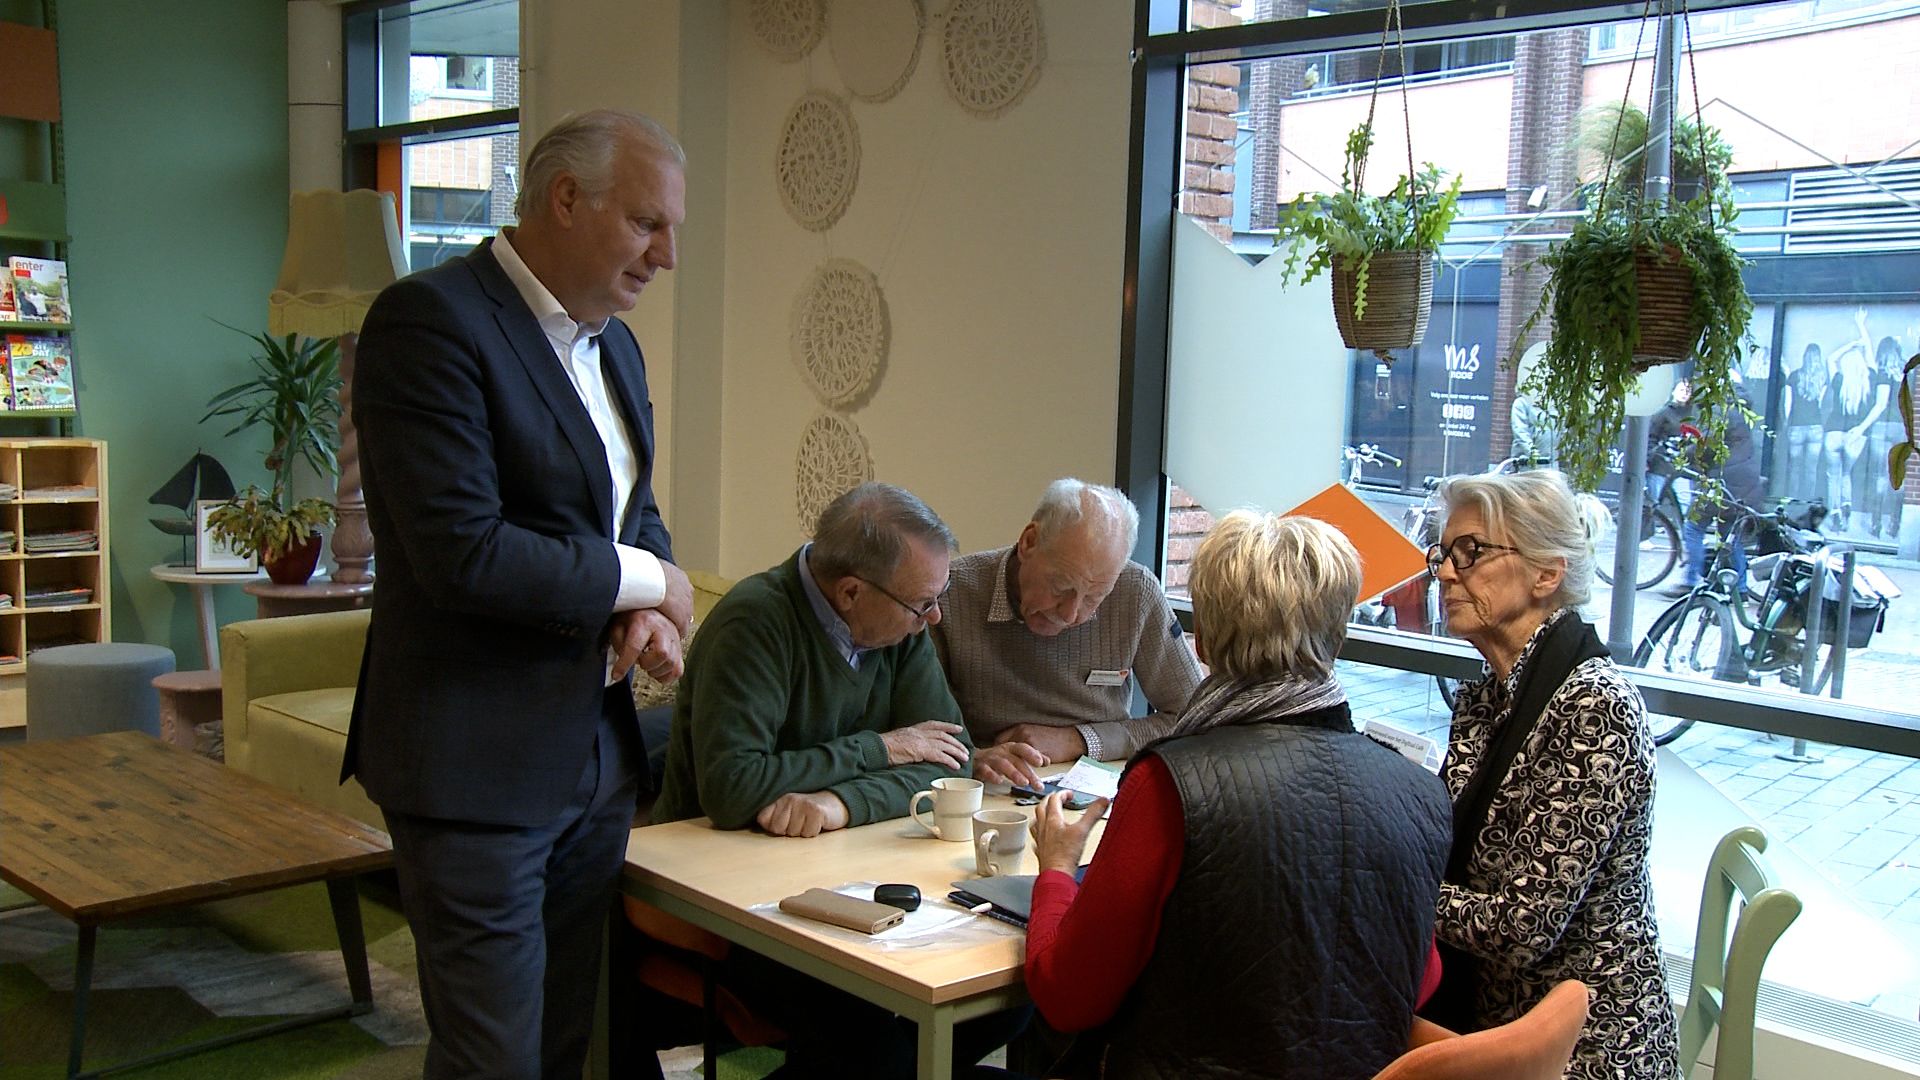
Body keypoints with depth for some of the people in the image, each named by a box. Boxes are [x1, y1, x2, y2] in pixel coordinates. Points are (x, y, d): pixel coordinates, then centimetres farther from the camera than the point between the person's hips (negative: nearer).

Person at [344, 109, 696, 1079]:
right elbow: (462, 553, -24)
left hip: (596, 758, 8)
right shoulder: (431, 321, -15)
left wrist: (650, 617, 0)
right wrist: (637, 582, -11)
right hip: (476, 761, -8)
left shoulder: (614, 345, 12)